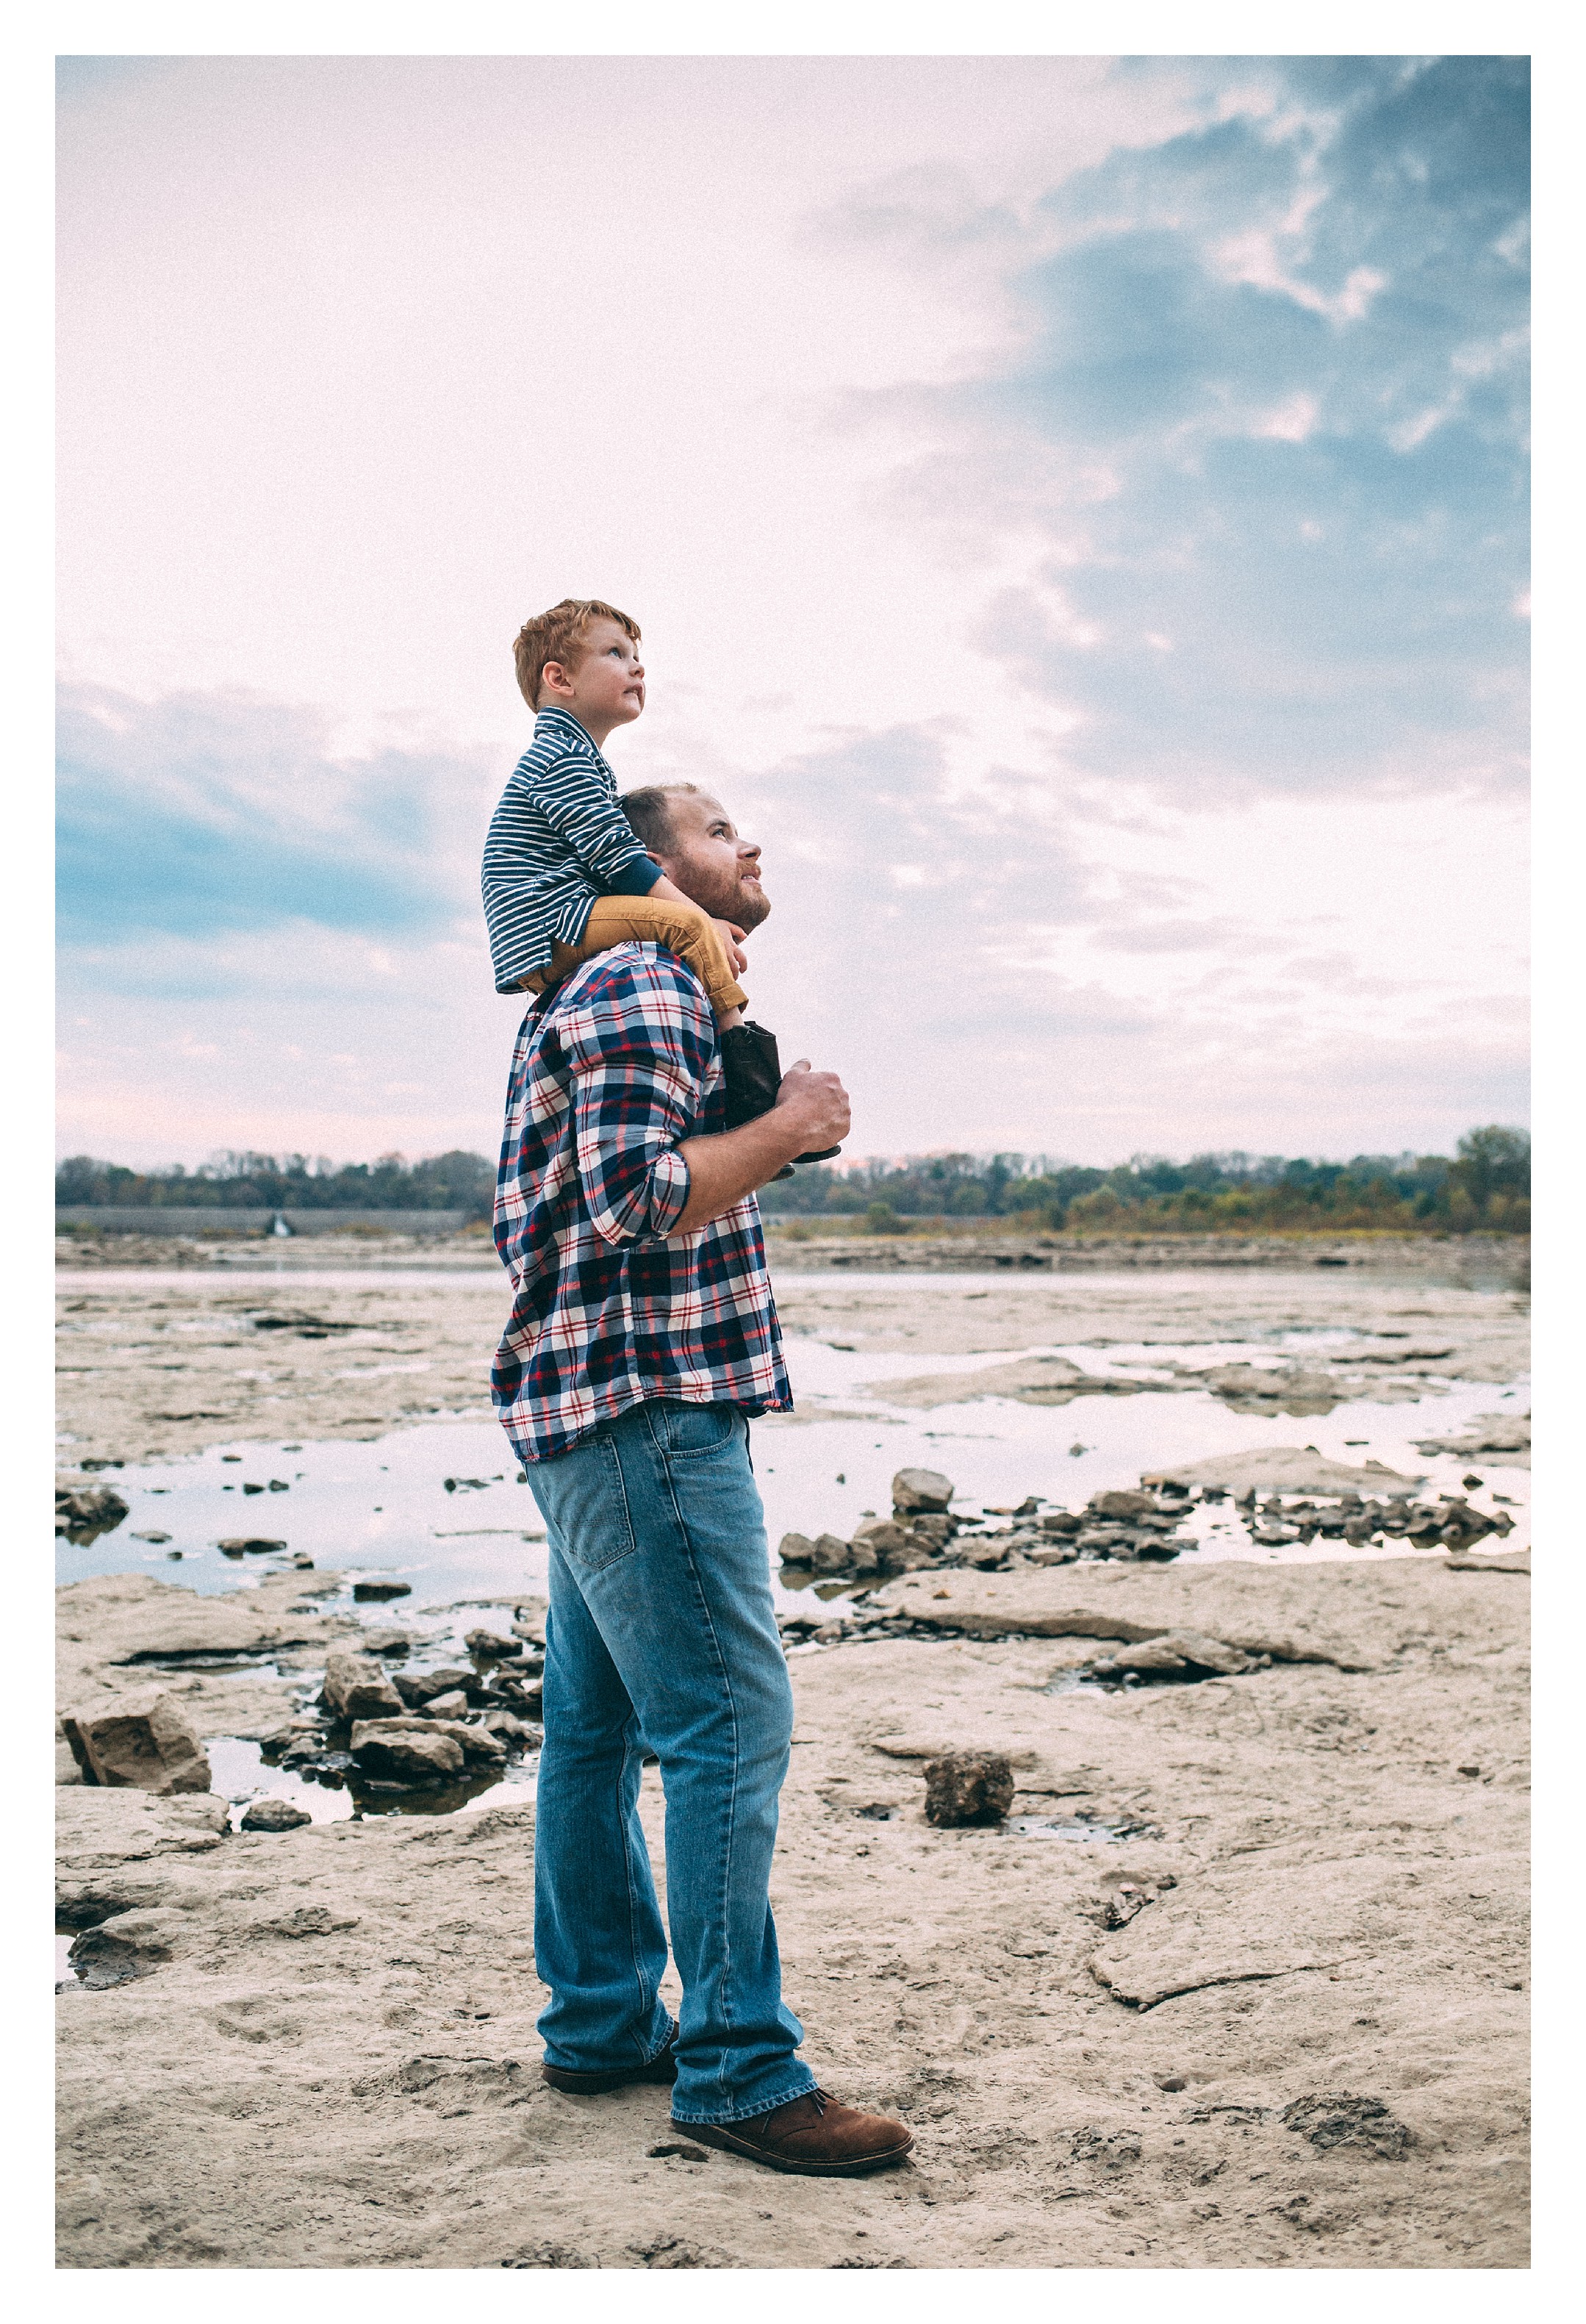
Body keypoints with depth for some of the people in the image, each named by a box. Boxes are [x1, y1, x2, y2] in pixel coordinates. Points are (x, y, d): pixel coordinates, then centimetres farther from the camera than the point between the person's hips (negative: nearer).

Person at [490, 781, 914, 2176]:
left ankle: (601, 2024, 24)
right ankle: (739, 2071, -1)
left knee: (596, 1721, 14)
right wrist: (789, 1127, -12)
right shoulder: (642, 988, -11)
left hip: (595, 1404, 11)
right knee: (731, 1722, -8)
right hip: (649, 1403, -11)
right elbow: (638, 1197, -23)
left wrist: (778, 1128, 19)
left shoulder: (635, 990, 23)